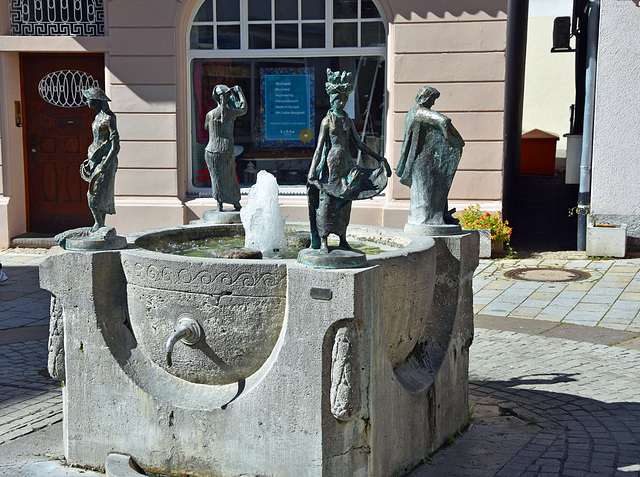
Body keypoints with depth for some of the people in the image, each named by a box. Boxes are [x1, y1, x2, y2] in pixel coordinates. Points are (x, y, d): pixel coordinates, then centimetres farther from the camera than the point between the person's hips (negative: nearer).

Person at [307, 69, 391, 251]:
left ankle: (343, 240, 16)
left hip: (346, 164, 6)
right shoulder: (327, 120, -5)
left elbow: (359, 143, 14)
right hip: (330, 163, -5)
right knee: (326, 201, -3)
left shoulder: (348, 120, 10)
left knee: (344, 203, 8)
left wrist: (379, 157, 11)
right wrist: (312, 171, -17)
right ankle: (323, 241, 4)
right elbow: (319, 147, -10)